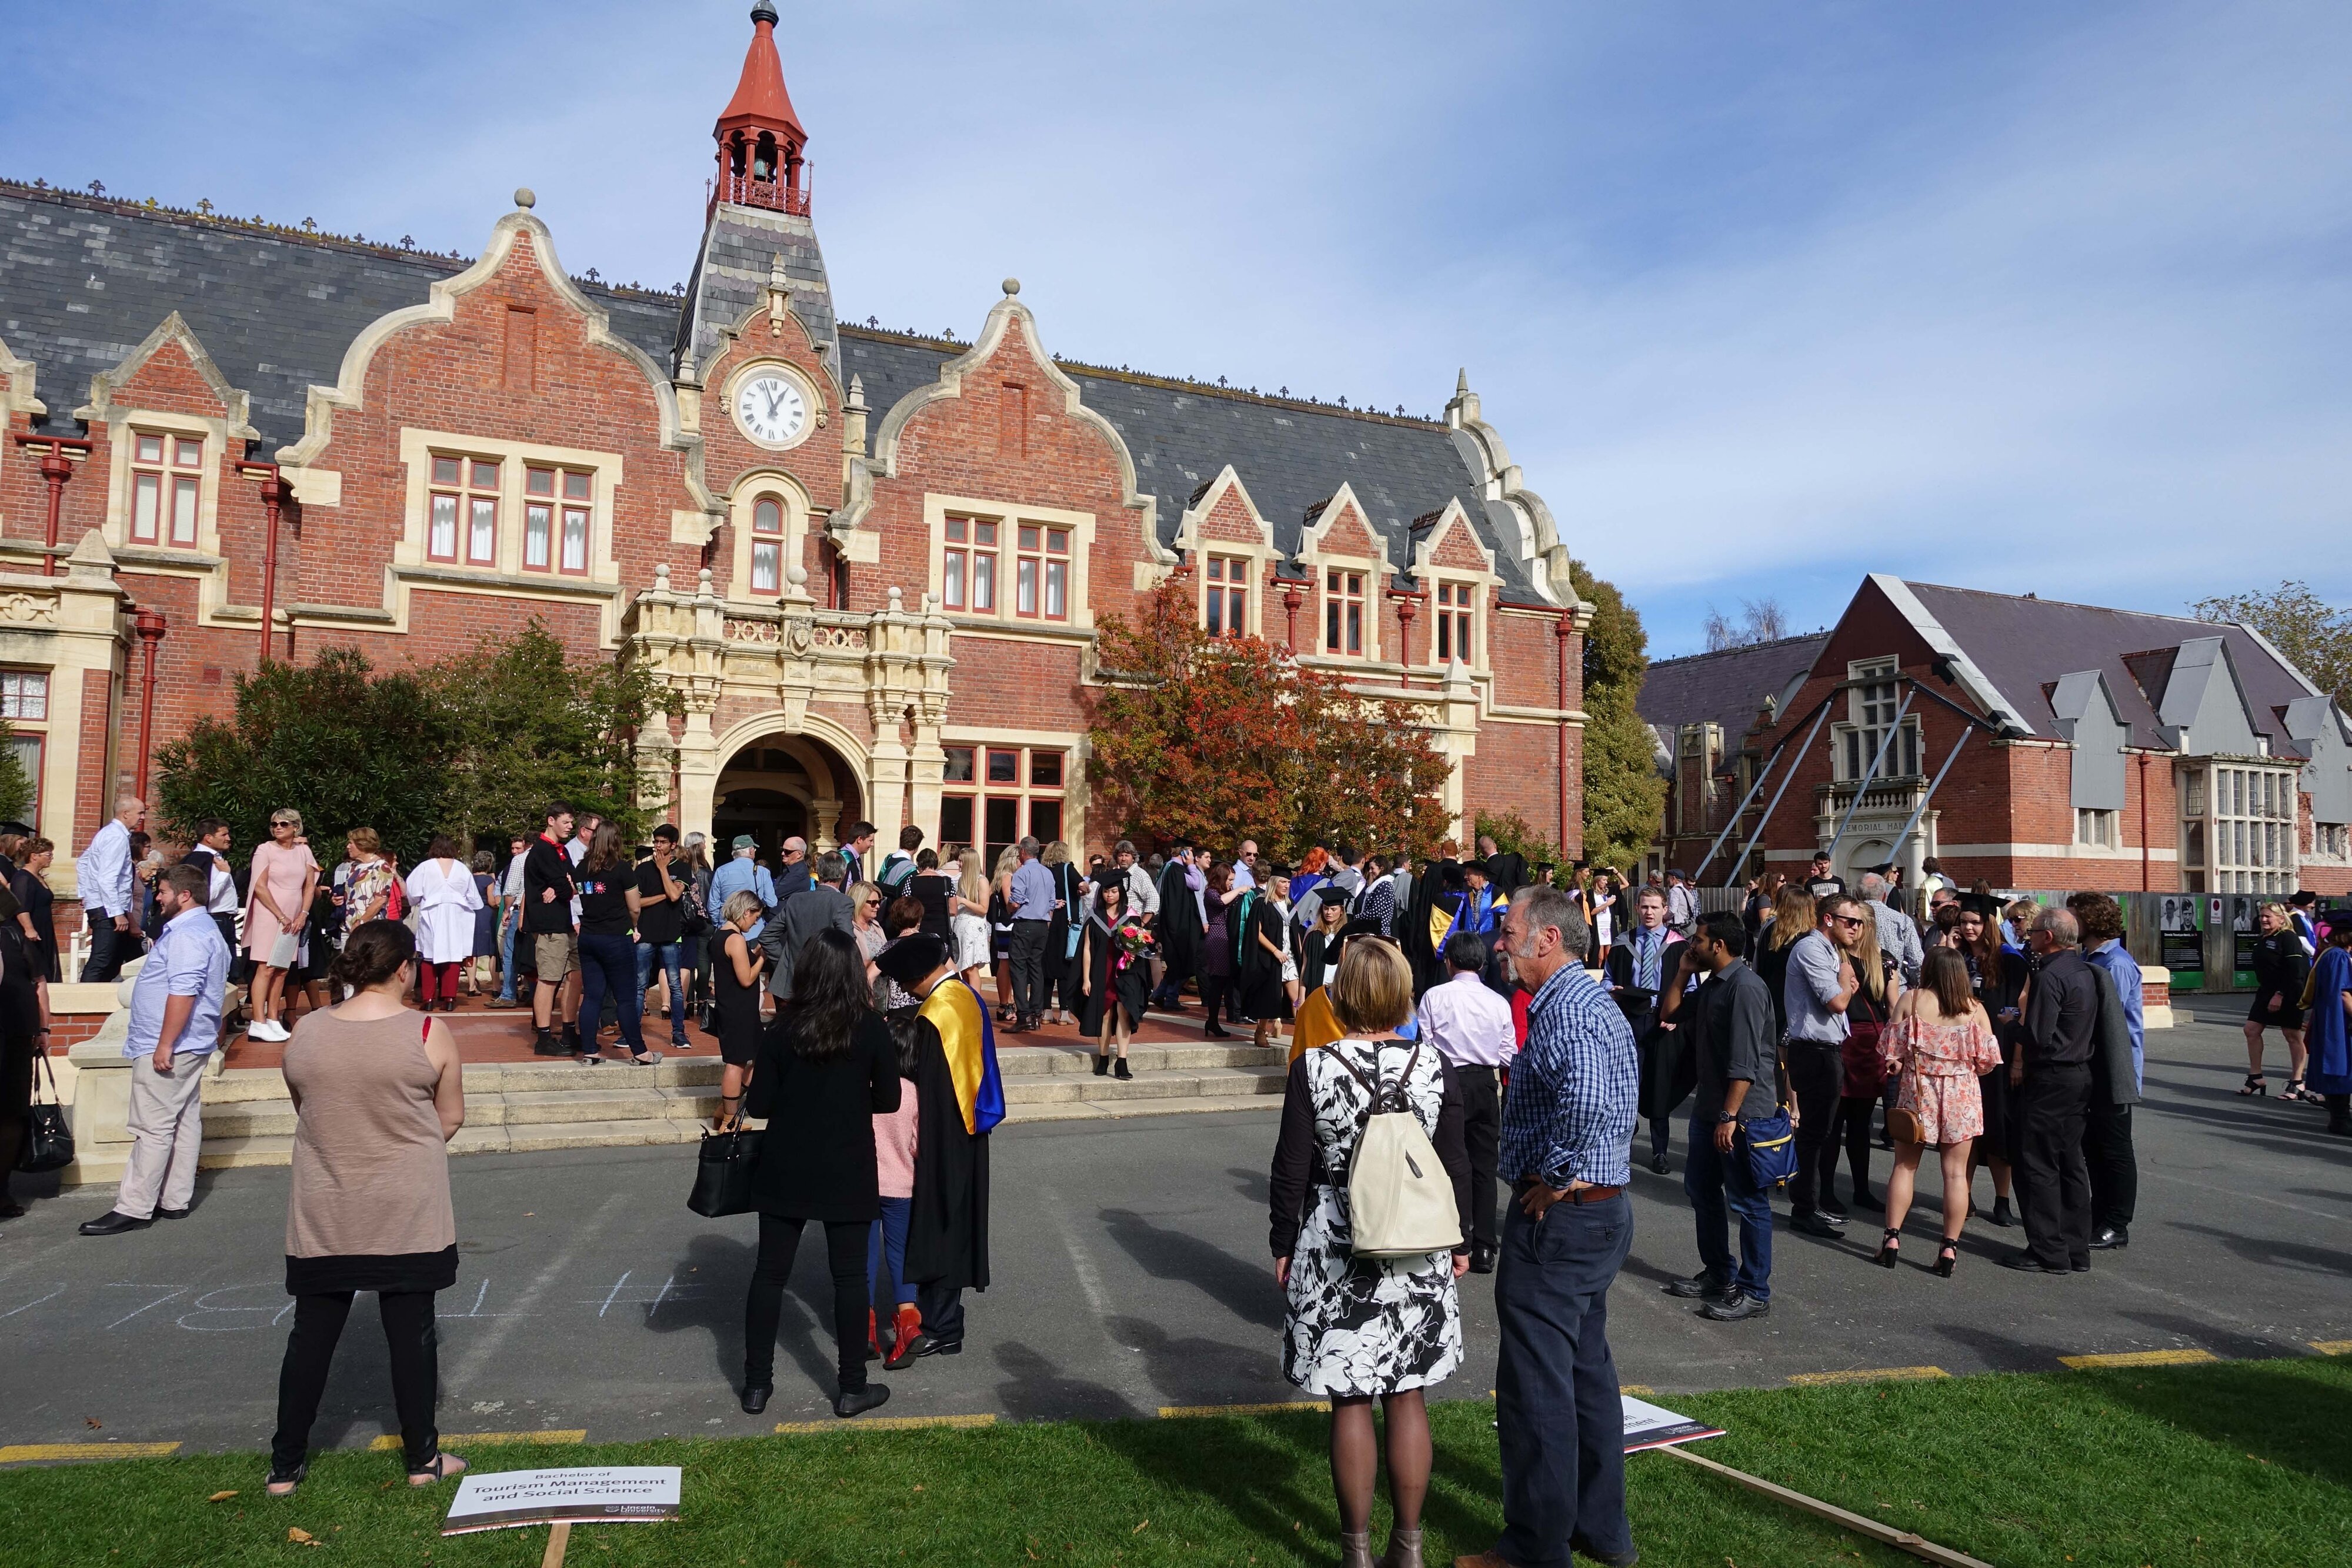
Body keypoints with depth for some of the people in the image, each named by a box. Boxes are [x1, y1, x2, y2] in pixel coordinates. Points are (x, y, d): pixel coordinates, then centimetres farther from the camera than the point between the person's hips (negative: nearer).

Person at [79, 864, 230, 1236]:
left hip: (167, 1047, -11)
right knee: (184, 1124, 11)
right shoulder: (205, 929, 18)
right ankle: (174, 1201, 17)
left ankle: (133, 1209, -5)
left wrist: (164, 1045, -25)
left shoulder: (187, 935, -18)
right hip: (191, 1044, 11)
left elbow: (183, 993, -26)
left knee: (153, 1129, -8)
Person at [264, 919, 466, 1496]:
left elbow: (305, 1111, 10)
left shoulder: (304, 1034, -3)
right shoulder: (428, 1033, -13)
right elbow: (451, 1118, -3)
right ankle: (424, 1460, 18)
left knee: (312, 1333, 13)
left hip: (323, 1216, 3)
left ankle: (286, 1465, 23)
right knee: (411, 1331, 7)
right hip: (407, 1213, -3)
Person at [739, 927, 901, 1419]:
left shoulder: (782, 1030, -8)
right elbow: (888, 1101, -4)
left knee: (769, 1273, 13)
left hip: (785, 1170, 1)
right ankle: (852, 1388, 15)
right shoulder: (872, 1029, -10)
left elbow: (759, 1105, -6)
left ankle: (757, 1384, 21)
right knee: (849, 1277, 8)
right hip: (847, 1172, -1)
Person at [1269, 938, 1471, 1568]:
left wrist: (1284, 1245, 6)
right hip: (1418, 1256, 2)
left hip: (1335, 1255, -2)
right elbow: (1455, 1167, 0)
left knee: (1350, 1402, 9)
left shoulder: (1313, 1067, -11)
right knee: (1408, 1398, 13)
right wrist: (1460, 1243, 13)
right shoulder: (1434, 1067, -6)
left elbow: (1291, 1168, -6)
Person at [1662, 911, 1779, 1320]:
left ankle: (1754, 1292, 10)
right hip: (1708, 1107, 10)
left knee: (1746, 1202, 0)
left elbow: (1745, 1062, -24)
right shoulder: (1711, 985, 12)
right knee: (1701, 1190, 18)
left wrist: (1730, 1116, -25)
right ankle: (1718, 1274, 32)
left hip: (1742, 1113, -10)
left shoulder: (1745, 987, -19)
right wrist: (1682, 974, 10)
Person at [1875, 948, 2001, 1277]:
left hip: (1917, 1092, -1)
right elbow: (1987, 1062, -1)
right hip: (1961, 1097, 1)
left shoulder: (1910, 1000, -6)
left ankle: (1892, 1238, 7)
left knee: (1905, 1166, 9)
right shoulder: (1975, 1009, -2)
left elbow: (1892, 1054, -8)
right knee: (1956, 1172, 6)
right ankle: (1950, 1249, 7)